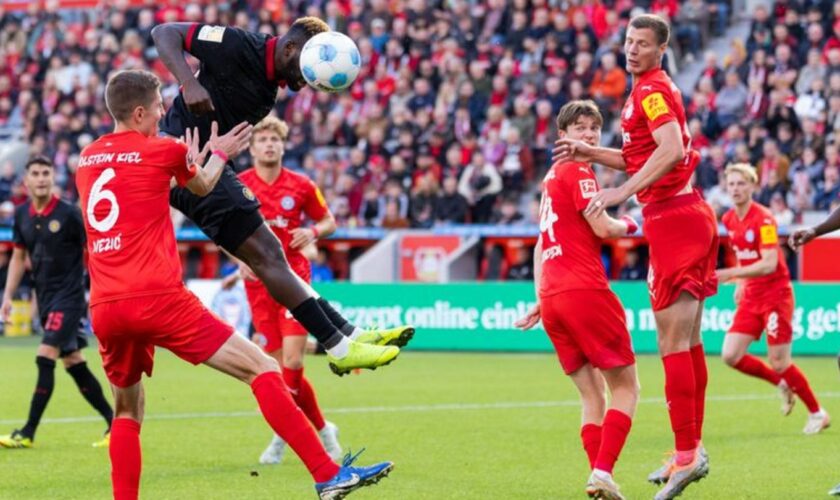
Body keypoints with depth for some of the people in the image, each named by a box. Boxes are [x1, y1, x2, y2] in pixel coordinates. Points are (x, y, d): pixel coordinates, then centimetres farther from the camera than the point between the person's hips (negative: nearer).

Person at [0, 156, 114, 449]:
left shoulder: (69, 214, -12)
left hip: (69, 296, -7)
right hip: (45, 298, 7)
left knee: (45, 359, -14)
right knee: (74, 364, 9)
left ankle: (28, 433, -12)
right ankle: (113, 423, 18)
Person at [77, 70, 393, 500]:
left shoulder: (86, 158, 17)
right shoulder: (163, 151, 4)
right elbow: (202, 187, 24)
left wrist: (191, 160, 37)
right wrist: (218, 154, 42)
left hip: (104, 310, 6)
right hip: (158, 298, -6)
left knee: (128, 409, 23)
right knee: (261, 369, -5)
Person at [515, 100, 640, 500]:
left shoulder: (552, 176, 23)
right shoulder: (577, 170, -4)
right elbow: (602, 227, -13)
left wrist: (541, 298, 25)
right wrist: (628, 225, 8)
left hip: (551, 298, 8)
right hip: (584, 291, -8)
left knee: (592, 395, 10)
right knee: (625, 386, -2)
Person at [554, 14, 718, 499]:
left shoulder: (651, 91, -11)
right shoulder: (656, 89, 20)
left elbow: (671, 150, -26)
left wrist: (621, 192, -28)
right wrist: (590, 153, 20)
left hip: (673, 219, -10)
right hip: (690, 216, 10)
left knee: (672, 341, -11)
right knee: (688, 342, 13)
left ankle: (687, 454, -13)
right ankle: (691, 448, 18)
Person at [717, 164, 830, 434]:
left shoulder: (763, 219, -18)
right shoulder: (729, 220, 5)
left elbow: (768, 264, -26)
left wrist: (731, 273, -32)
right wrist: (741, 284, 12)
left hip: (776, 295, -7)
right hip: (751, 297, 7)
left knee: (779, 363, -7)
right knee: (731, 356, -4)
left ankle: (817, 413, 13)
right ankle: (782, 384, 19)